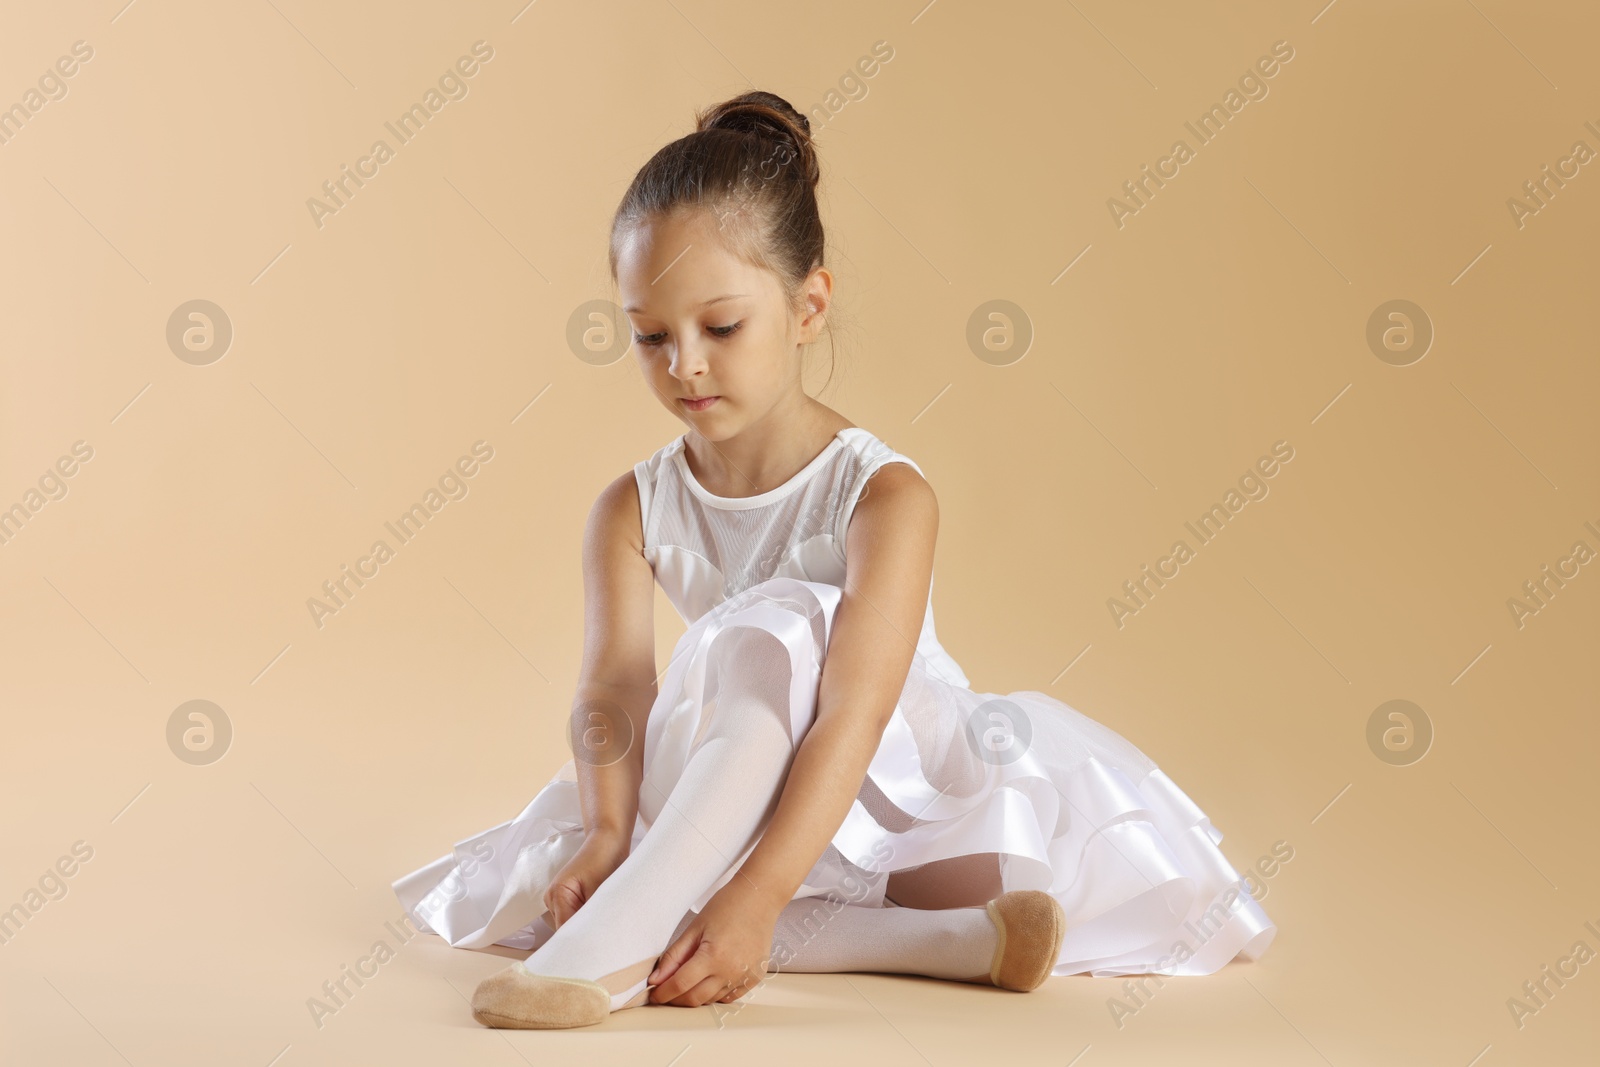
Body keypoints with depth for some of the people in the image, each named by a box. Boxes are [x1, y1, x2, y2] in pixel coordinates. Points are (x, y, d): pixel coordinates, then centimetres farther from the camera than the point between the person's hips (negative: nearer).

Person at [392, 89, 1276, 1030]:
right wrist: (606, 837, -41)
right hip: (727, 797, 3)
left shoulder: (885, 495, -20)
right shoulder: (633, 512, -6)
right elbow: (614, 695, -19)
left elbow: (852, 715, -33)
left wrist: (758, 894, -46)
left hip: (898, 781, -3)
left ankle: (626, 929, -43)